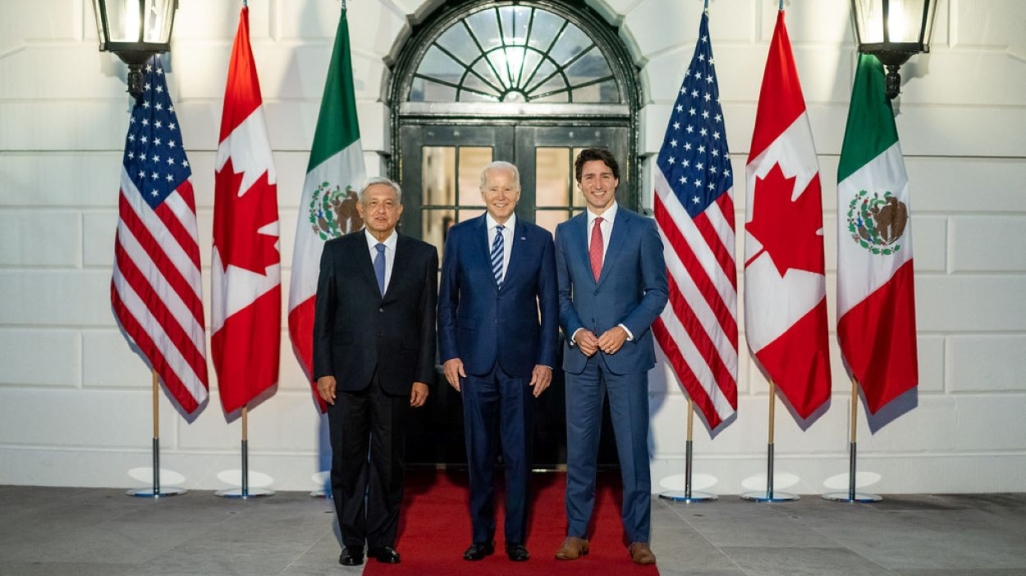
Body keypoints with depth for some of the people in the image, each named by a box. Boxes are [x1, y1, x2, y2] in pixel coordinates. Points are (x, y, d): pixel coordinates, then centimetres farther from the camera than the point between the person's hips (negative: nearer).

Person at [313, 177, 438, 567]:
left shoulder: (423, 255, 5)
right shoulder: (337, 251, 5)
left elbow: (428, 321, 4)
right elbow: (323, 316, 3)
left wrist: (423, 376, -1)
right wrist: (323, 371, -4)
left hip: (396, 376, 0)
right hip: (347, 374, 0)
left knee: (389, 463, 8)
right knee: (347, 462, 5)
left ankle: (382, 541, 21)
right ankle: (352, 541, 19)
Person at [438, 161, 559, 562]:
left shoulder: (539, 239, 4)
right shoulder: (460, 236, 5)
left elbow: (549, 304, 3)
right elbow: (447, 300, 6)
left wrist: (546, 360, -2)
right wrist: (449, 353, -1)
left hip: (521, 362, 0)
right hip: (474, 362, 1)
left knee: (518, 454, 6)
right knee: (479, 453, 8)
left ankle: (516, 538, 19)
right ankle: (481, 536, 21)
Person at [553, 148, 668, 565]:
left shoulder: (642, 229, 1)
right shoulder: (565, 232, 10)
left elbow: (657, 291, 0)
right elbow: (561, 293, 11)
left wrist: (626, 329, -12)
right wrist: (575, 331, -6)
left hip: (626, 351, -2)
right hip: (580, 355, 3)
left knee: (633, 448, 1)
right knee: (579, 447, 7)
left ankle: (638, 537, 12)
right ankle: (576, 533, 17)